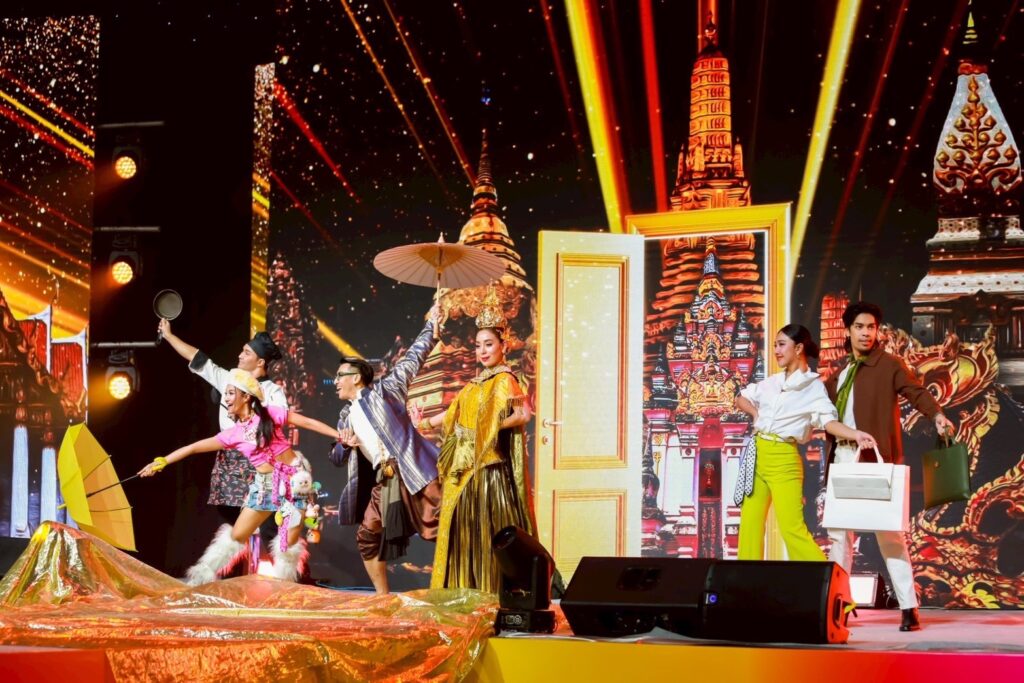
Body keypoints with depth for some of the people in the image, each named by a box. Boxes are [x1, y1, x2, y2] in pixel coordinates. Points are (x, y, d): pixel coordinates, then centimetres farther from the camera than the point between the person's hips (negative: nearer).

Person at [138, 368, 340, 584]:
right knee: (237, 535, 6)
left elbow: (308, 422, -5)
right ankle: (203, 578, 18)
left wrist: (340, 435, -10)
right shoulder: (233, 434, 1)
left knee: (289, 541, -5)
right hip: (266, 485, 3)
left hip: (293, 479, -3)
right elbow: (194, 447, 3)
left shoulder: (270, 414, -7)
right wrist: (162, 462, 1)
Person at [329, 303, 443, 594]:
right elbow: (337, 458, 26)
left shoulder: (384, 390, 5)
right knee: (367, 536, 6)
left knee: (441, 524, -13)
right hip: (384, 480, 7)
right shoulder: (346, 418, 22)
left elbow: (412, 359, 8)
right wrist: (344, 445, 2)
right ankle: (383, 598, 15)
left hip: (410, 470, -7)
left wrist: (430, 325, 7)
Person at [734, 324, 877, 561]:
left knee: (792, 527, -14)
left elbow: (829, 421, -10)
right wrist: (756, 413, 5)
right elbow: (741, 399, 25)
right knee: (750, 522, 6)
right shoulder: (772, 382, 13)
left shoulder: (814, 387, -1)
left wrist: (856, 435, -27)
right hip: (756, 454, 6)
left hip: (782, 457, -6)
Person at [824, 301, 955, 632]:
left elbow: (916, 391, -15)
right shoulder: (841, 372, 16)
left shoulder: (889, 365, -2)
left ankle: (909, 608, -5)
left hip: (876, 461, -6)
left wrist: (937, 415, -32)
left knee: (888, 533, -8)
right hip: (842, 461, 6)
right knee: (838, 531, 10)